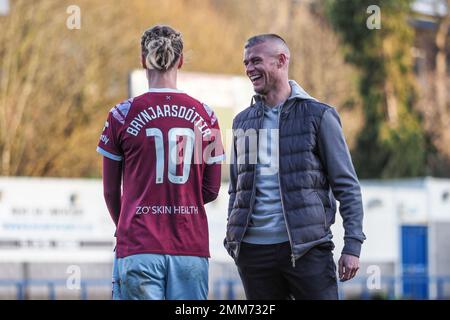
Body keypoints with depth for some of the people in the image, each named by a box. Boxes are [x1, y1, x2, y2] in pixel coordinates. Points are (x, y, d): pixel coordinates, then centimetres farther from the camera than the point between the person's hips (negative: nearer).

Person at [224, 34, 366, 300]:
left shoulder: (319, 115, 2)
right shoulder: (243, 121, 15)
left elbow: (347, 186, 0)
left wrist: (352, 246, -8)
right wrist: (232, 239, 10)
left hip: (306, 247, -4)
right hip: (253, 249, 4)